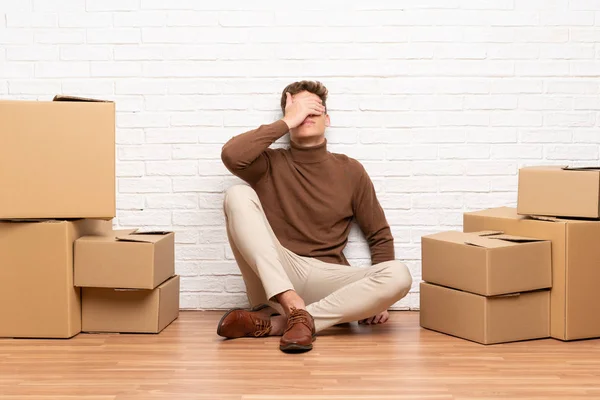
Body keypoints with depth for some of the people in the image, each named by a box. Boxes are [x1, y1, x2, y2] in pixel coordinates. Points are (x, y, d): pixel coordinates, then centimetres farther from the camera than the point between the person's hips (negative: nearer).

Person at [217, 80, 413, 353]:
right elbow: (232, 155, -14)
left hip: (326, 280, 1)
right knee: (238, 194, -20)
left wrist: (378, 293, 1)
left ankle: (274, 323, -28)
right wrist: (286, 122, -7)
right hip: (273, 282, -1)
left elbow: (379, 235, 15)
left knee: (399, 275, -27)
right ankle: (293, 307, -33)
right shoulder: (271, 165, 8)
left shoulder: (350, 171, 12)